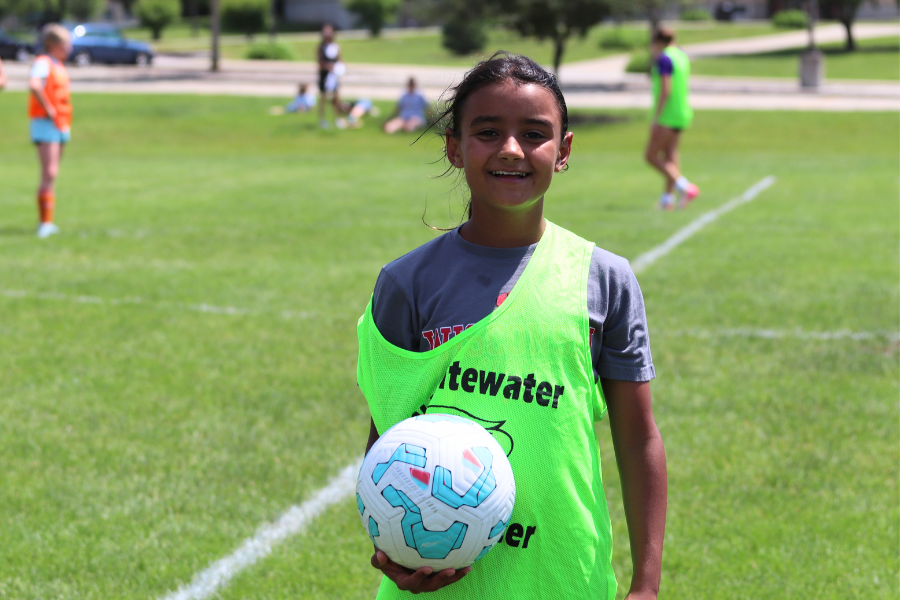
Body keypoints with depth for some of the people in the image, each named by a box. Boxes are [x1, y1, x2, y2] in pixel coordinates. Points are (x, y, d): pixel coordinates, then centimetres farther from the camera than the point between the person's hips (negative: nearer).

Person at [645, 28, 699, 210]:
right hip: (682, 112, 9)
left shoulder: (664, 58, -14)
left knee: (651, 156, -7)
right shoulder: (681, 55, 13)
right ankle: (668, 196, 10)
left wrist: (656, 118, -19)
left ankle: (684, 186, -18)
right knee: (670, 155, 11)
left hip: (667, 114, -9)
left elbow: (665, 91, -20)